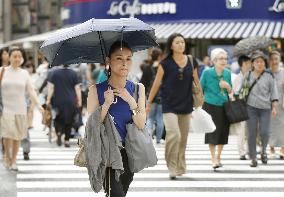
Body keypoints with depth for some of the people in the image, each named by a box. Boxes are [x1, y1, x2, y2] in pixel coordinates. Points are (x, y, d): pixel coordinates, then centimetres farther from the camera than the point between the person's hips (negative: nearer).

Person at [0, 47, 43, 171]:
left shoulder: (24, 73, 8)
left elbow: (30, 90, 6)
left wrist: (38, 105, -3)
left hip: (20, 108, 2)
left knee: (18, 136, 3)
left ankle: (13, 161, 14)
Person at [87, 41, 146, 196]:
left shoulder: (138, 89, 4)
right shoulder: (96, 90, -4)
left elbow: (141, 124, -3)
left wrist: (130, 101, -15)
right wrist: (107, 104, -21)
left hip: (128, 152, 4)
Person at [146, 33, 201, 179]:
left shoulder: (191, 62, 4)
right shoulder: (165, 64, -6)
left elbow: (197, 83, 13)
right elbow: (156, 84, 0)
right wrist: (149, 103, 2)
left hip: (186, 106, 4)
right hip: (169, 106, -4)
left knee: (183, 139, 10)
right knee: (174, 135, -18)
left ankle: (180, 167, 24)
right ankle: (172, 168, -9)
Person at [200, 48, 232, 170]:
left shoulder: (227, 73, 3)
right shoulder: (207, 73, -9)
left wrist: (227, 86, -8)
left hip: (224, 106, 4)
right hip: (210, 106, -4)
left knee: (223, 132, 9)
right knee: (212, 132, -6)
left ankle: (218, 157, 24)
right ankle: (213, 160, -1)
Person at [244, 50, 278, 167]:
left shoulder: (269, 76, 1)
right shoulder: (248, 76, 7)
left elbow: (274, 92, 4)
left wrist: (274, 107, -2)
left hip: (265, 108, -1)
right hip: (251, 108, 1)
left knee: (264, 132, -11)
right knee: (252, 133, 0)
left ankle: (263, 151, 18)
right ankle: (253, 158, 8)